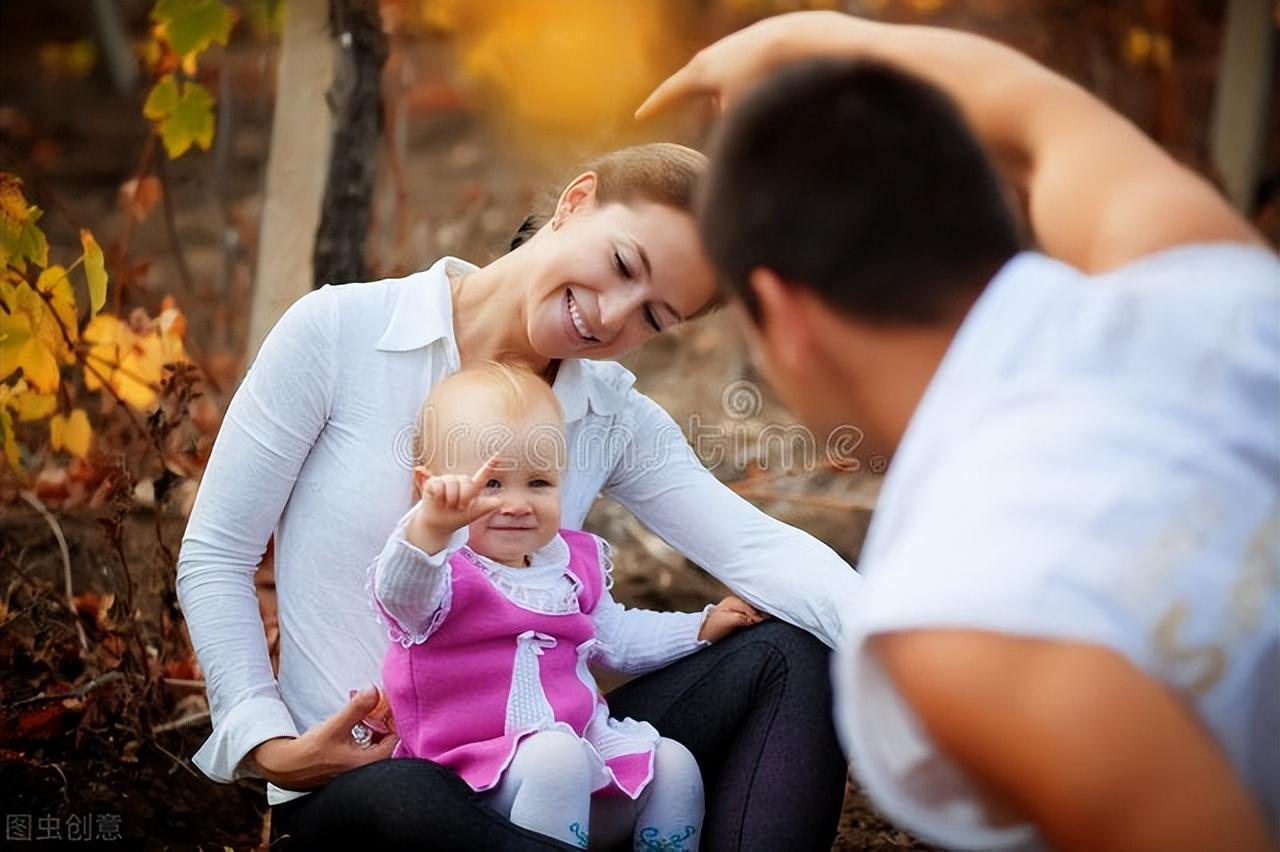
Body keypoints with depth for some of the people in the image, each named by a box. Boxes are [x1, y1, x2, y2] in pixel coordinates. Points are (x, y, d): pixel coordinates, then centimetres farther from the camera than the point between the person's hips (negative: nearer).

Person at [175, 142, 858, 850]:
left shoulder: (619, 422, 4)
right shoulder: (339, 332, -7)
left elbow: (756, 547, -12)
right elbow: (214, 556, -3)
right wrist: (268, 745, -15)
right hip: (353, 778, -4)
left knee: (786, 658, -14)